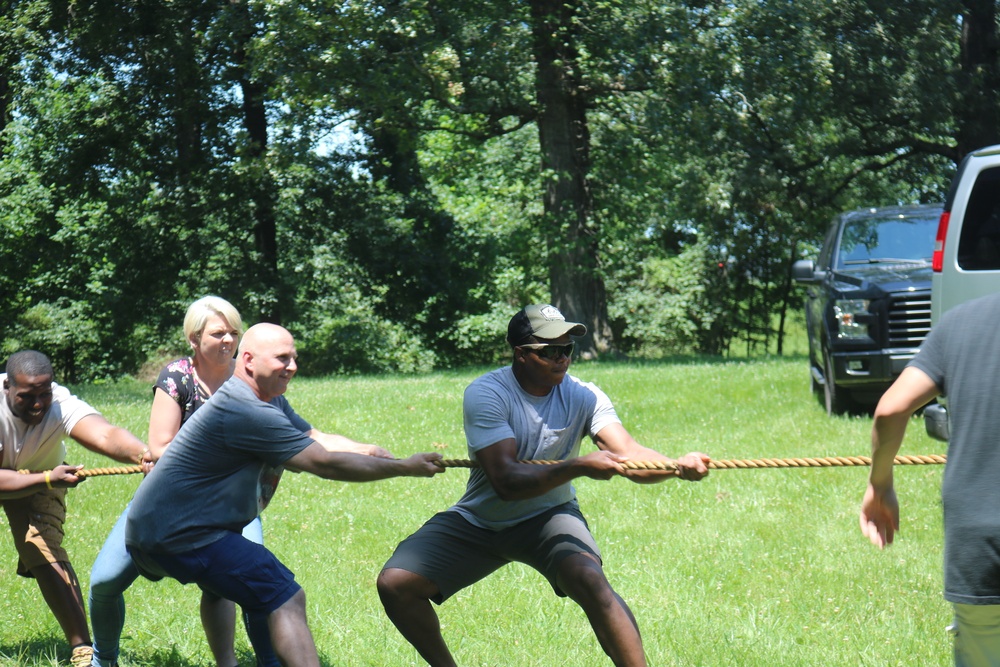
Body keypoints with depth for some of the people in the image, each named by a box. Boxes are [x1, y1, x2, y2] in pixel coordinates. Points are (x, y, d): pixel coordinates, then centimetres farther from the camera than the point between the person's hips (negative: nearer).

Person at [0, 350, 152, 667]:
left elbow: (104, 435, -56)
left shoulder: (61, 405, -35)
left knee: (45, 553, -16)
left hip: (42, 474, -1)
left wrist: (142, 453, -77)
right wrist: (48, 479, -57)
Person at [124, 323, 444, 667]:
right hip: (182, 534, -11)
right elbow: (324, 464, -19)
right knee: (286, 599, -17)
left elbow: (319, 439, 10)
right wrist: (404, 468, -13)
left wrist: (378, 453, -5)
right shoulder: (245, 412, -20)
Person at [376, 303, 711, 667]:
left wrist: (677, 466, -49)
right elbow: (505, 481, -32)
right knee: (395, 582, -15)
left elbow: (628, 455, -27)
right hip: (477, 523, 0)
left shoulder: (583, 396, -13)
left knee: (590, 581, -31)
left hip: (548, 517, 0)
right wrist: (579, 466, -45)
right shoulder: (485, 393, -22)